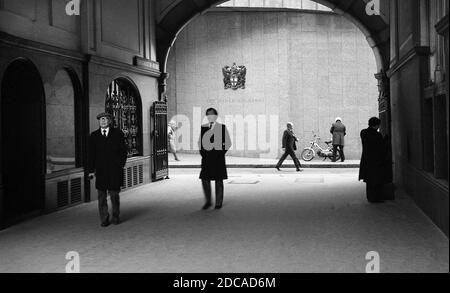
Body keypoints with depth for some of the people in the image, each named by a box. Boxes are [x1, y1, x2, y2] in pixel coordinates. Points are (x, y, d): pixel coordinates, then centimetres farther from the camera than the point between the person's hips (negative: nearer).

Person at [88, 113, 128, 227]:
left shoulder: (118, 134, 5)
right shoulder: (94, 136, 9)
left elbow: (123, 151, 6)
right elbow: (91, 154, 8)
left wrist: (121, 165, -4)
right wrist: (91, 169, 0)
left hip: (114, 170, -1)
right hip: (100, 171, 2)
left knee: (114, 194, 4)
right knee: (102, 196, 4)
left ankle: (116, 217, 21)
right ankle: (104, 219, 13)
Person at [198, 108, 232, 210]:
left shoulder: (222, 127, 0)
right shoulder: (203, 127, 8)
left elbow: (228, 143, 4)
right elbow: (200, 142, 17)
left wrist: (222, 153, -3)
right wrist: (202, 153, 6)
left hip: (218, 157, -3)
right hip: (206, 157, 3)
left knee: (219, 180, 2)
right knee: (205, 179, -1)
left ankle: (219, 203, 12)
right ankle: (208, 201, 15)